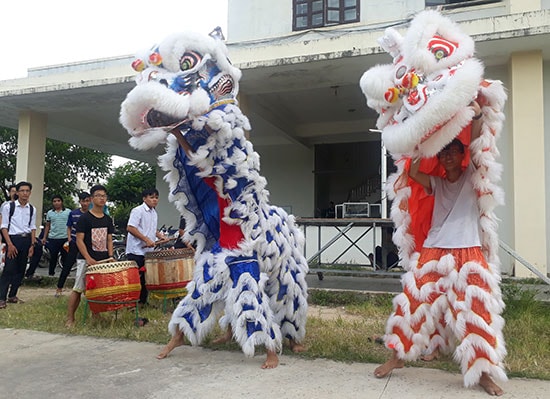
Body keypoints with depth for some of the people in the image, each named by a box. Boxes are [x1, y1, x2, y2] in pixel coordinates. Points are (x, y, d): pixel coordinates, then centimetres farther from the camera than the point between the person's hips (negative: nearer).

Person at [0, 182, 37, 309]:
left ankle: (12, 295, 22)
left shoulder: (32, 209, 7)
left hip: (26, 240, 5)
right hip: (13, 239, -4)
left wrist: (32, 245, 5)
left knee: (21, 269, 10)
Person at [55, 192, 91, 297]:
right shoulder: (73, 213, 1)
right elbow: (69, 227, 11)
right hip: (74, 243, 0)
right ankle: (59, 288, 13)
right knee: (67, 265, 2)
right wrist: (69, 238, -1)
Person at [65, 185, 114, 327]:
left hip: (103, 260, 5)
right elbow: (79, 240, -9)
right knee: (78, 289, -3)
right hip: (85, 260, -5)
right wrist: (88, 258, -18)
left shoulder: (108, 219, 11)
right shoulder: (84, 218, -6)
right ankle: (70, 319, 6)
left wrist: (110, 257, 0)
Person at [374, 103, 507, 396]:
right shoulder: (436, 185, 12)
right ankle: (398, 356, 17)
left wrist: (476, 116, -23)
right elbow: (413, 172, -6)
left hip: (468, 256, -2)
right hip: (434, 254, 2)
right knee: (414, 303, 3)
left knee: (477, 311, -4)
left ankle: (483, 372, 9)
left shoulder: (471, 178, 7)